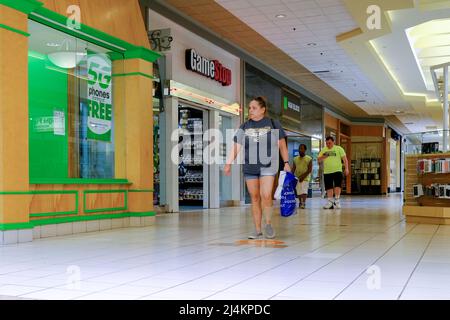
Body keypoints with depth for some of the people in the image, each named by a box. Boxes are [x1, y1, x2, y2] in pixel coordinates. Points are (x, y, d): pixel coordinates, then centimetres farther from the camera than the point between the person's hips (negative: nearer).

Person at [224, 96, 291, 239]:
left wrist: (286, 162, 2)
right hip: (249, 166, 3)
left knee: (266, 196, -15)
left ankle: (268, 223, 9)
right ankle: (257, 230, 13)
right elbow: (236, 146, 6)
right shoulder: (244, 127, 9)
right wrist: (228, 163, -3)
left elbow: (282, 145, 7)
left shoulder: (273, 124, 3)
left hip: (268, 165, -3)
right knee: (255, 198, 4)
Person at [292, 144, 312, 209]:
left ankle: (303, 203, -19)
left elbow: (310, 170, -7)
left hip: (305, 178, -4)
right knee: (299, 192, 5)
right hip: (297, 178, 4)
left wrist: (303, 176, -17)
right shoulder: (295, 159, 12)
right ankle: (300, 203, 18)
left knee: (304, 191, -16)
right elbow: (293, 169, 12)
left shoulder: (309, 159, -1)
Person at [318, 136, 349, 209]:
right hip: (327, 172, 4)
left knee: (337, 185, -13)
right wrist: (323, 157, -13)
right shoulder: (323, 150, 12)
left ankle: (337, 201, -8)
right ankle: (330, 202, 14)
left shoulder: (339, 148, 1)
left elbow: (344, 159, -1)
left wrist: (346, 168, -10)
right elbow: (318, 159, 10)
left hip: (337, 170, -4)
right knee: (328, 187, 5)